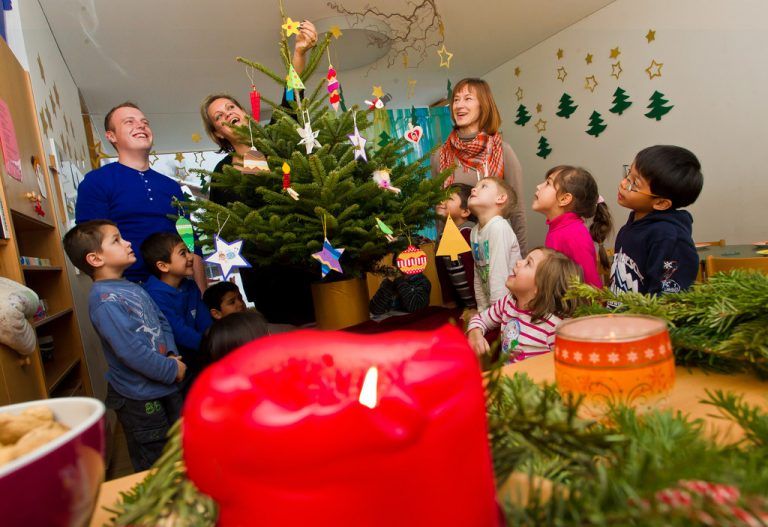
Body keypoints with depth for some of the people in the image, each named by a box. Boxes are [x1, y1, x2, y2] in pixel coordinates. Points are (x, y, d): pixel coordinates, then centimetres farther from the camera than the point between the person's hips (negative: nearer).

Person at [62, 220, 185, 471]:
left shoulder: (134, 288, 7)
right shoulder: (104, 300, -21)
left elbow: (162, 322, 11)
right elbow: (132, 351, -26)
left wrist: (172, 355, -5)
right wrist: (172, 370, -16)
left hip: (166, 387, 9)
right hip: (140, 399, -8)